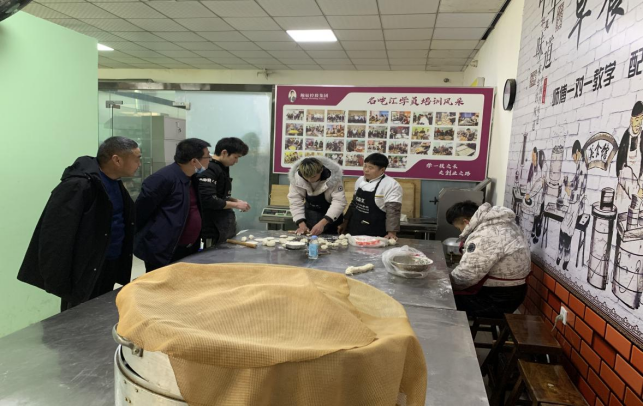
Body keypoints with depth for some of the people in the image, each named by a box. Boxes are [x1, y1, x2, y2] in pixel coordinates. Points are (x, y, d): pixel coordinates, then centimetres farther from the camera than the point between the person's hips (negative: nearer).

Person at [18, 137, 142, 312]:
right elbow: (55, 237, -24)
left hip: (109, 267, 8)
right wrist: (58, 283, -23)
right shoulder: (78, 186, -23)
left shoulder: (114, 182, 6)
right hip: (85, 274, -8)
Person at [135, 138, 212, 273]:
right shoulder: (164, 178, -20)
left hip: (189, 251, 9)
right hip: (163, 252, -9)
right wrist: (133, 240, -6)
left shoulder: (192, 178, 8)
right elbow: (140, 211, -15)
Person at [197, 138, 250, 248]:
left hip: (223, 227, 9)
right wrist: (236, 205, -17)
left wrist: (236, 201, 5)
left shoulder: (223, 169, 12)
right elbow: (209, 200, -25)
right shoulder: (209, 170, -18)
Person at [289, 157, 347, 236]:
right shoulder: (296, 176, -23)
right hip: (311, 211, 3)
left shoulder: (333, 176, -30)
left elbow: (339, 201, -32)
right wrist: (301, 224, -28)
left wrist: (322, 223, -41)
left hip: (330, 213, -2)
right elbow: (295, 200, -17)